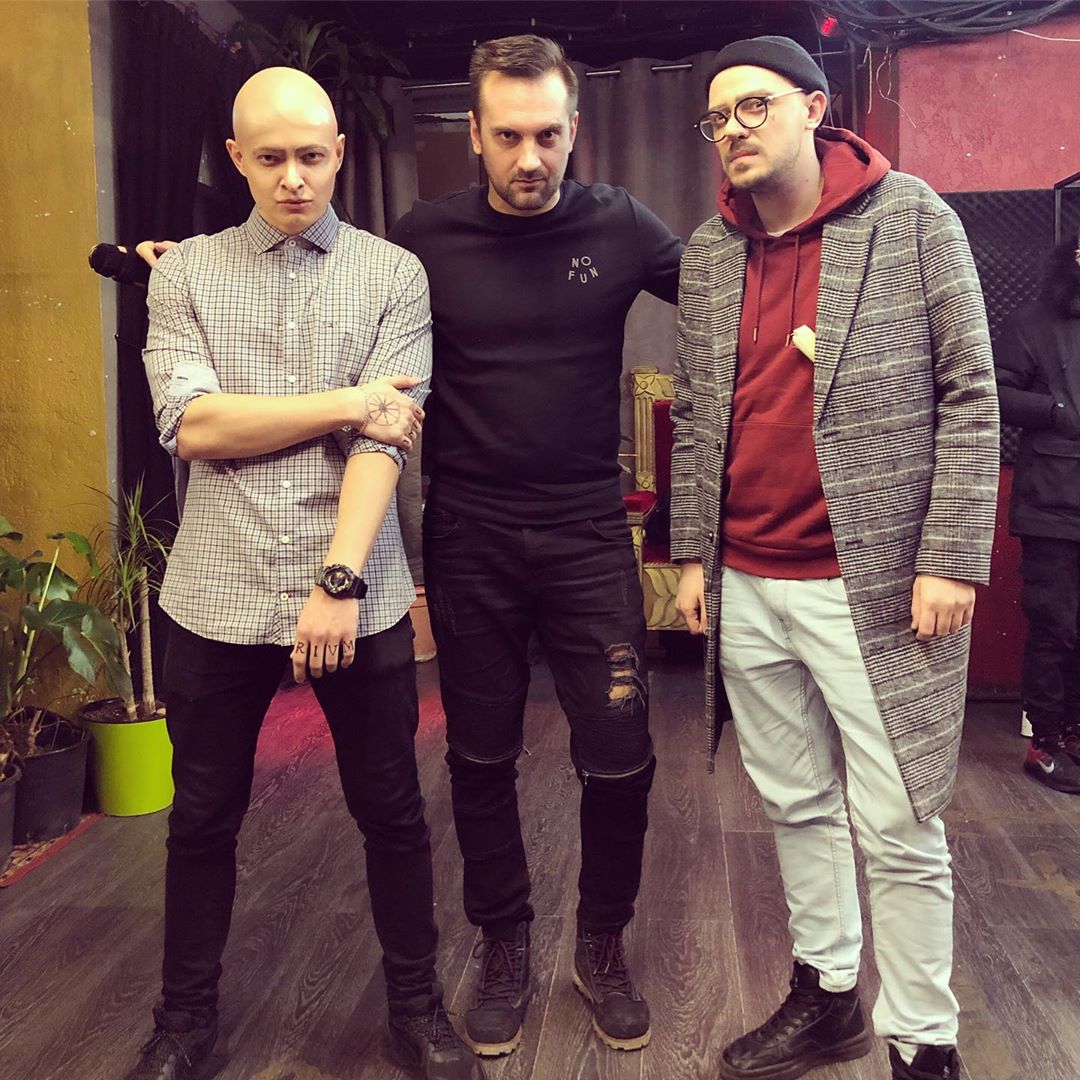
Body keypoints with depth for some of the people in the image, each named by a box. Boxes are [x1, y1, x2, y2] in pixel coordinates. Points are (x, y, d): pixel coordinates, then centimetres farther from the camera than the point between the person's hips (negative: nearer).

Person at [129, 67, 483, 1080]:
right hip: (218, 597, 1)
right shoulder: (186, 273, 7)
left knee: (391, 811, 11)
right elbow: (192, 426, -8)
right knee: (204, 818, 14)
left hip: (358, 594, -1)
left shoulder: (394, 274, 3)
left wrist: (340, 580, -19)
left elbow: (388, 439, -9)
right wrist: (352, 402, -10)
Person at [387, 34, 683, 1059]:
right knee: (481, 756, 12)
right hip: (467, 540, 1)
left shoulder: (618, 226, -2)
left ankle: (603, 946, 29)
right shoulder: (425, 236, -2)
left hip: (588, 534, 0)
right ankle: (503, 945, 34)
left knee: (618, 758, 2)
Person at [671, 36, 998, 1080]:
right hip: (745, 587, 5)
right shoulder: (705, 253, 10)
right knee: (794, 805, 16)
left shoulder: (913, 219, -2)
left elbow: (968, 397, -5)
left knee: (897, 830, 2)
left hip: (874, 584, -4)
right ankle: (825, 996, 34)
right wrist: (692, 553, 11)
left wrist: (951, 559, -11)